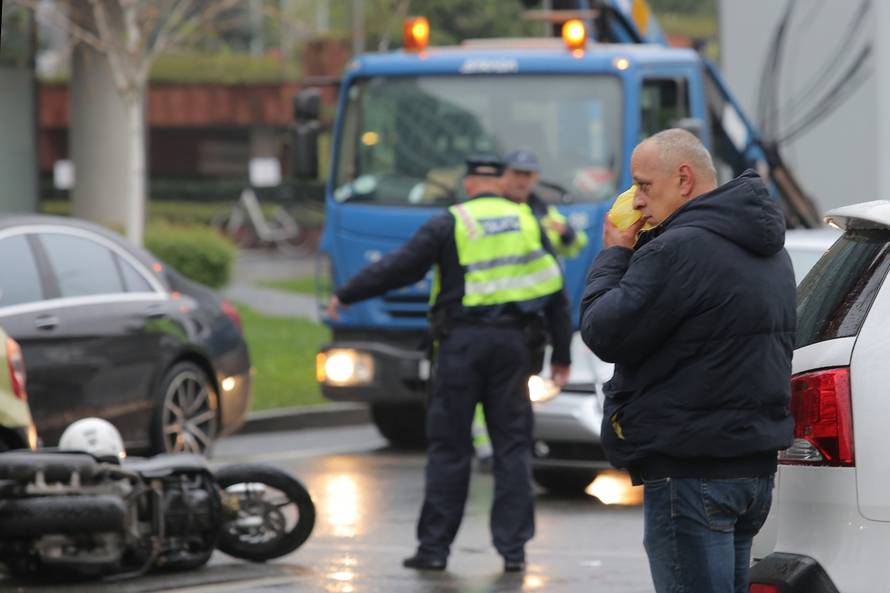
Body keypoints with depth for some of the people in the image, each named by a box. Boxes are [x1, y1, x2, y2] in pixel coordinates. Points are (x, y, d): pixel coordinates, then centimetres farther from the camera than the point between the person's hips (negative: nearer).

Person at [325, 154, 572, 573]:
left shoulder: (450, 225, -2)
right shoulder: (527, 223, 9)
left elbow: (398, 267, -4)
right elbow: (554, 291, 10)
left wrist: (345, 296, 8)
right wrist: (561, 356, 15)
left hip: (462, 340, -2)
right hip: (513, 342, 2)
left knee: (448, 446, 3)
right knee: (513, 444, 7)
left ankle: (434, 546, 4)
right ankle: (513, 547, 3)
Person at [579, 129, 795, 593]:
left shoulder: (679, 250, -18)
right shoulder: (765, 252, 15)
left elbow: (604, 333, -15)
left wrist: (614, 255, 0)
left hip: (691, 470, -10)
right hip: (755, 465, 10)